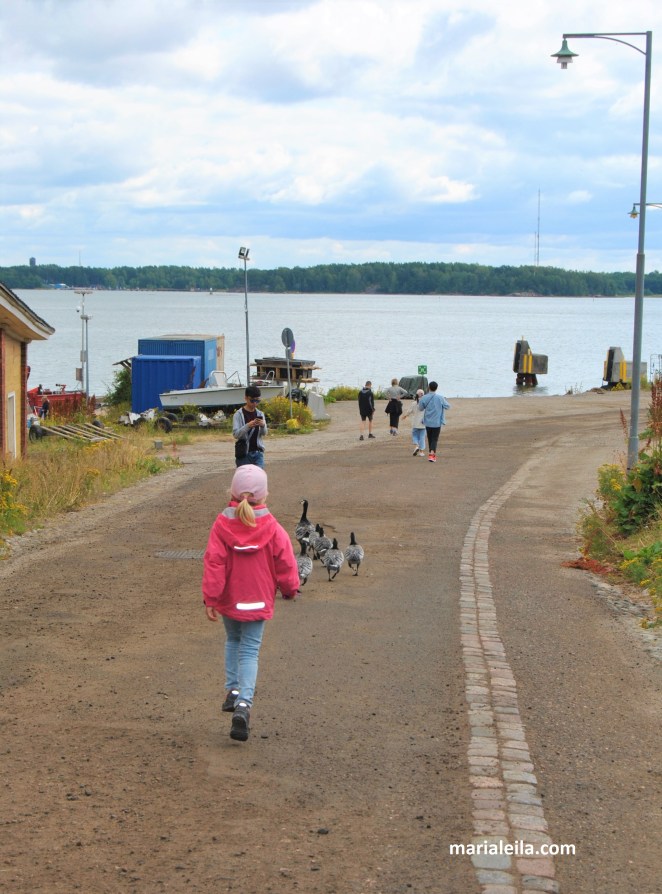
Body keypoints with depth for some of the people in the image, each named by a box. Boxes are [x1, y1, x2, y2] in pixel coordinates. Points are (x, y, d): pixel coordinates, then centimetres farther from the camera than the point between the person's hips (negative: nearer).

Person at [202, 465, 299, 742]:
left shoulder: (221, 525, -10)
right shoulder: (272, 528, -9)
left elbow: (214, 563, -11)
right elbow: (285, 561, -3)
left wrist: (210, 599, -7)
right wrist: (290, 589, 14)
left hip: (229, 600, 1)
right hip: (258, 601, -1)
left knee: (233, 641, 25)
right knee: (250, 651, 1)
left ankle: (233, 690, 21)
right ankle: (244, 702, -16)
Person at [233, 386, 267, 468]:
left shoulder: (260, 414, 9)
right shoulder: (239, 414, -2)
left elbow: (264, 433, 6)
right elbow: (236, 434, -10)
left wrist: (263, 426, -17)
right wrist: (248, 426, -26)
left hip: (258, 452, 3)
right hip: (244, 453, -3)